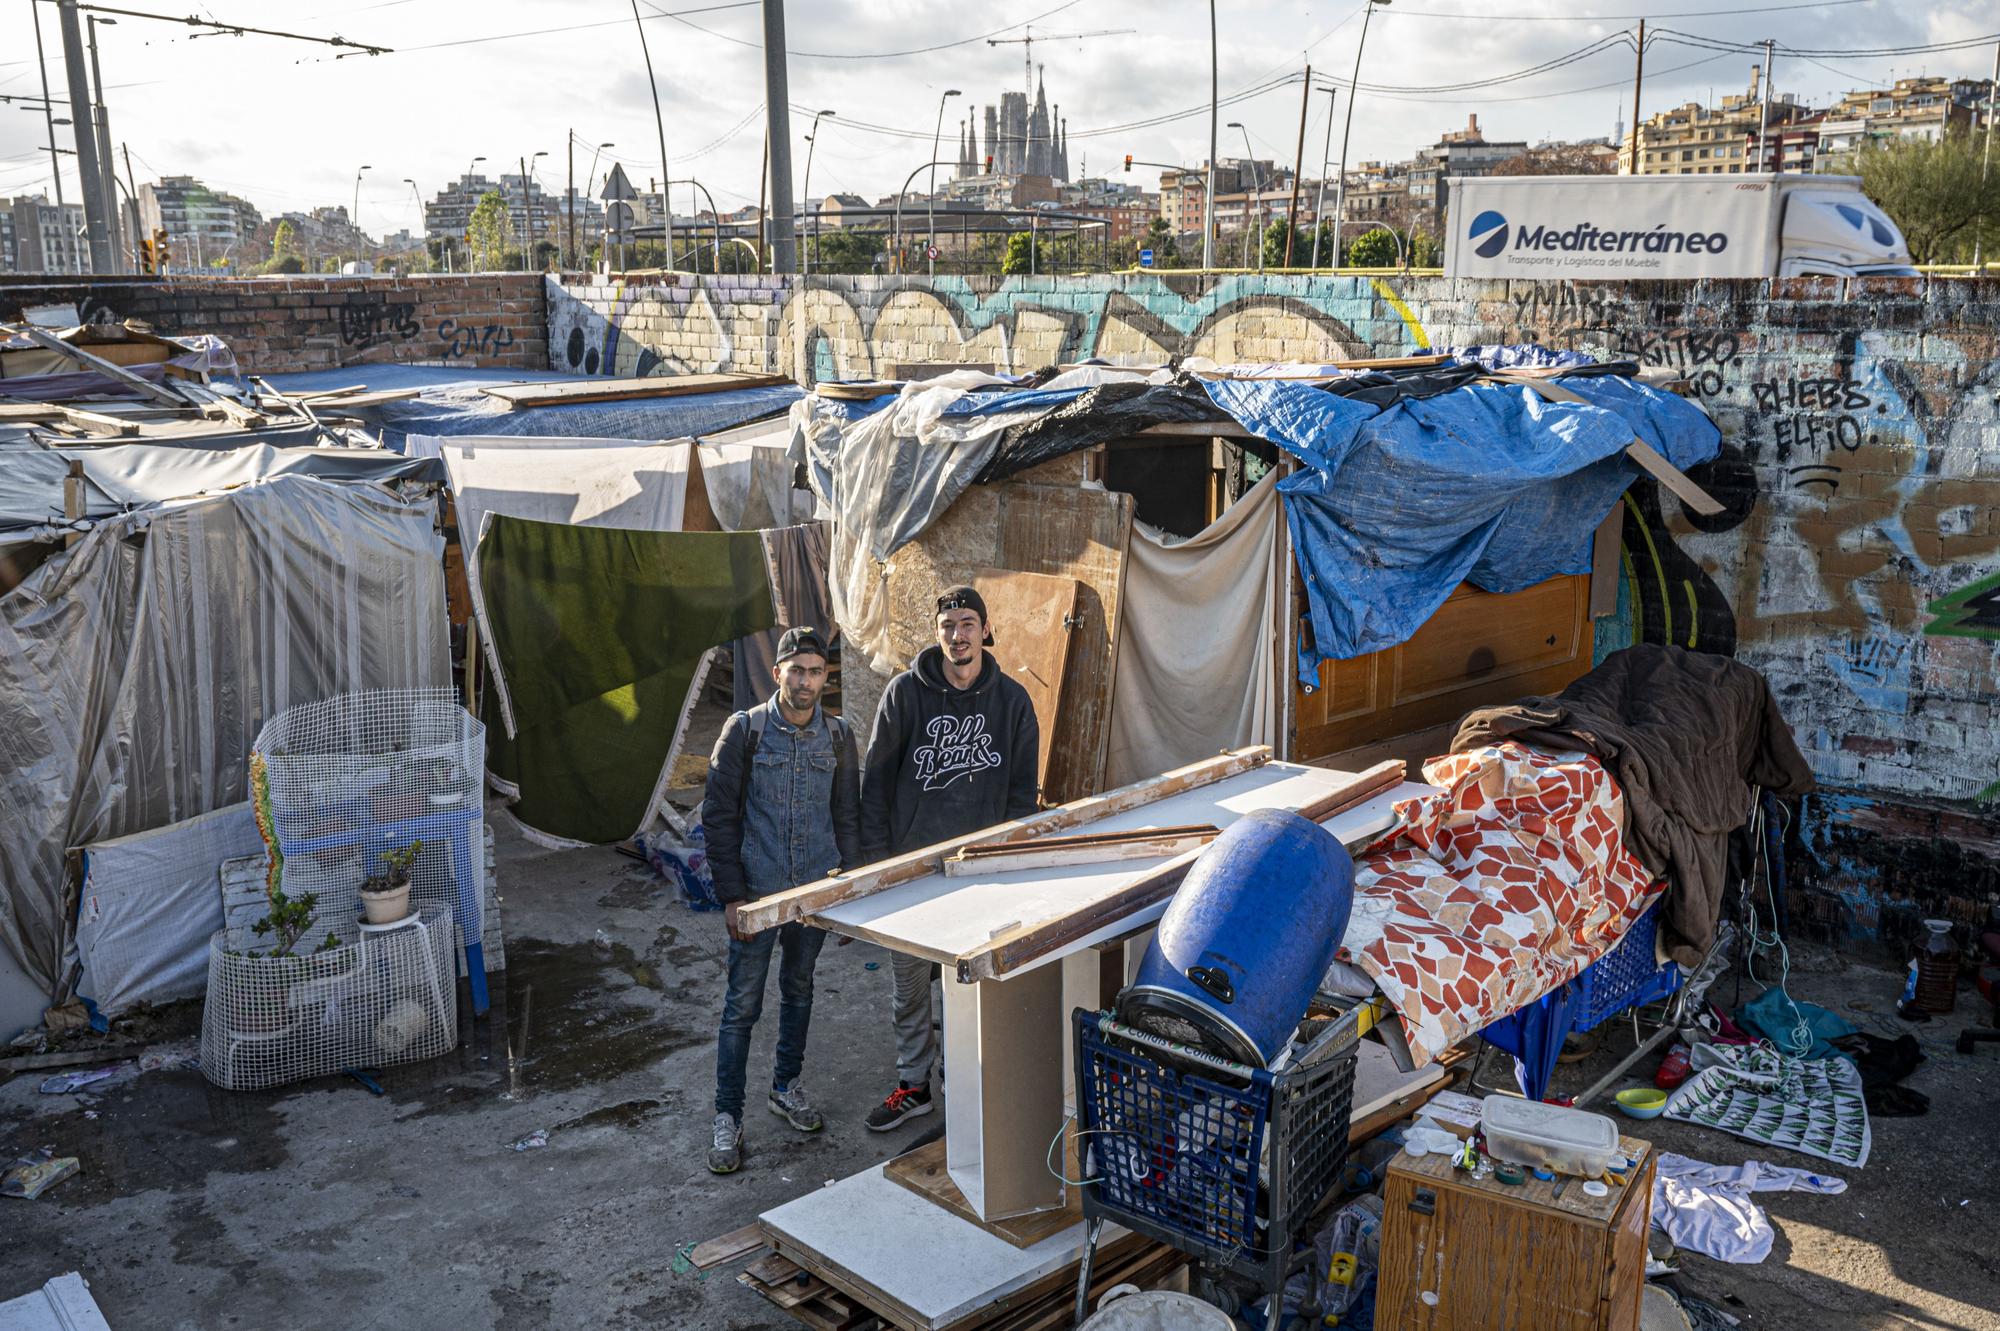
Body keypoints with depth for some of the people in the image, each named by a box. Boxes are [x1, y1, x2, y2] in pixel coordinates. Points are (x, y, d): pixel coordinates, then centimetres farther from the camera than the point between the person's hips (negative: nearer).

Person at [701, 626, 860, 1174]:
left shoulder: (837, 735, 2)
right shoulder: (745, 729, -7)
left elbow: (847, 817, 9)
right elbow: (719, 815, -7)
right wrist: (731, 895, -11)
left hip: (816, 889, 3)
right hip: (757, 891, -3)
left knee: (799, 992, 18)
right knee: (742, 1005, 0)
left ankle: (786, 1088, 36)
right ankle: (728, 1118, 10)